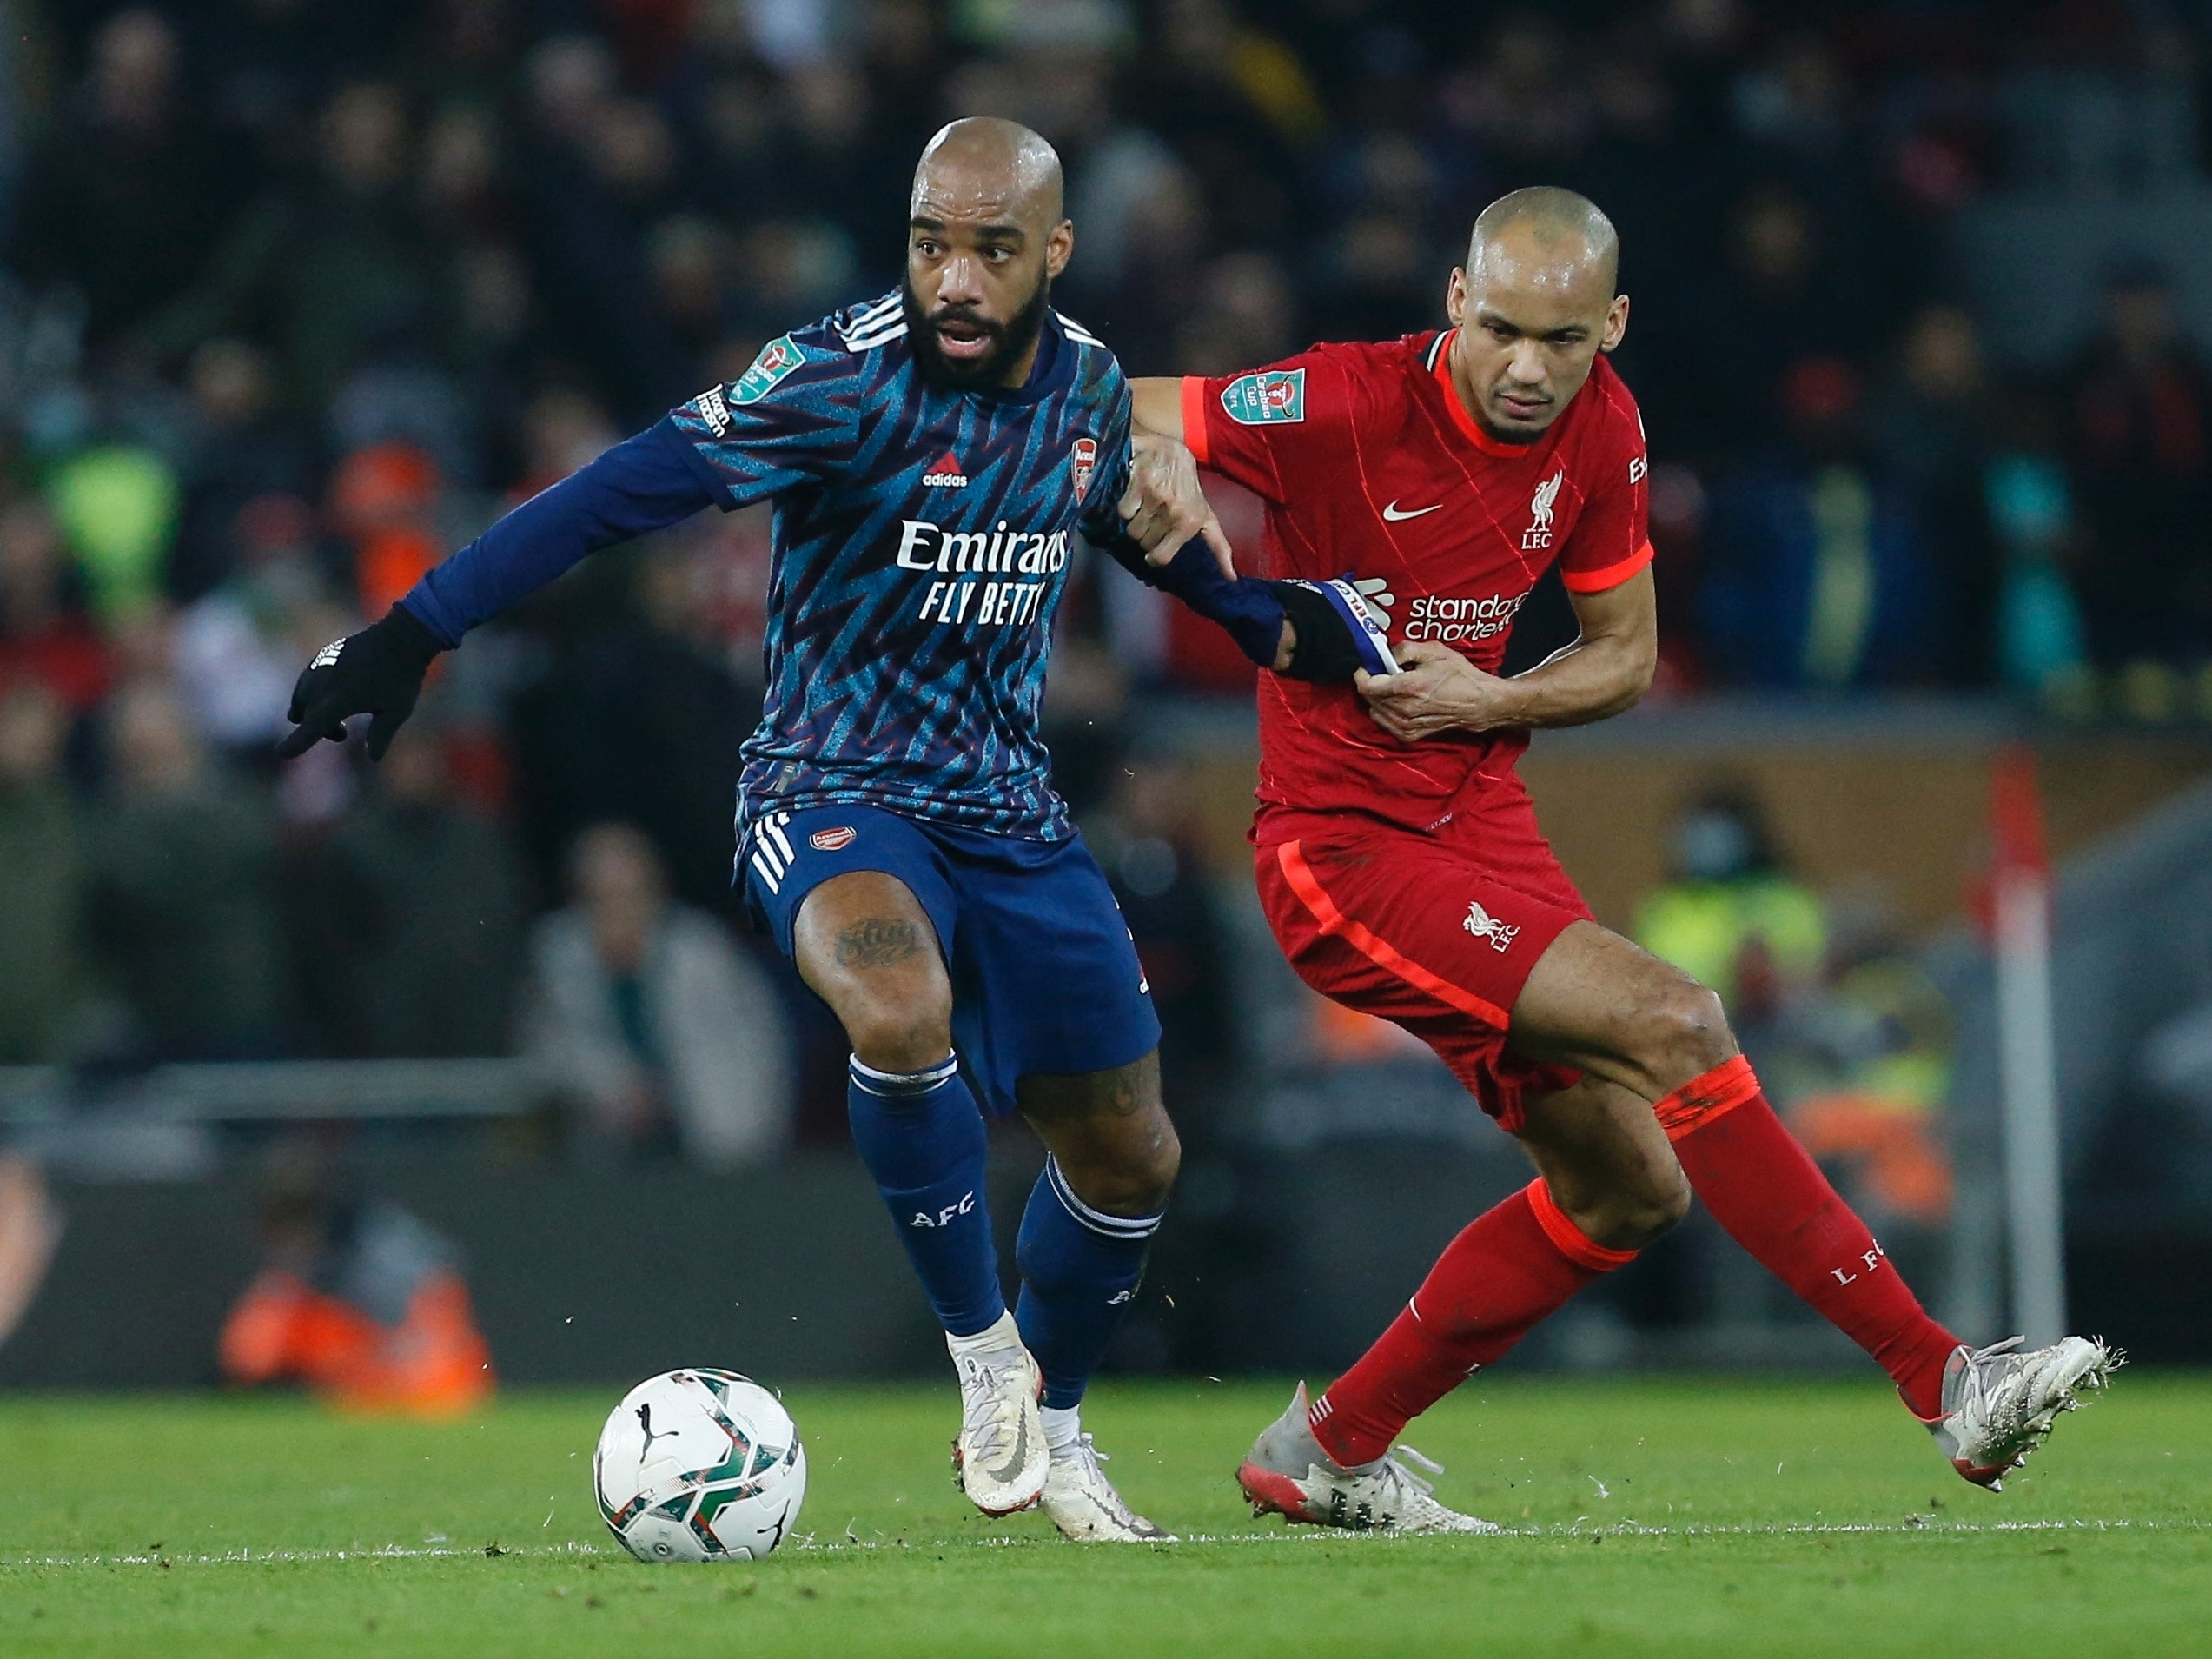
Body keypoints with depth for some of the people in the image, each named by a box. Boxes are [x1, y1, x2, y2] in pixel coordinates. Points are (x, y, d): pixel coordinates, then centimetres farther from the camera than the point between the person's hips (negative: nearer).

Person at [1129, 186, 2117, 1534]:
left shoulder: (1601, 428, 0)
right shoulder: (1346, 407, -18)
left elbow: (1626, 657, 10)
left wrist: (1491, 701, -9)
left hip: (1481, 818, 8)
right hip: (1342, 851, -8)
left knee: (1627, 1188, 7)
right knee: (1676, 1025, -22)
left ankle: (1330, 1456, 19)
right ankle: (1944, 1381, -19)